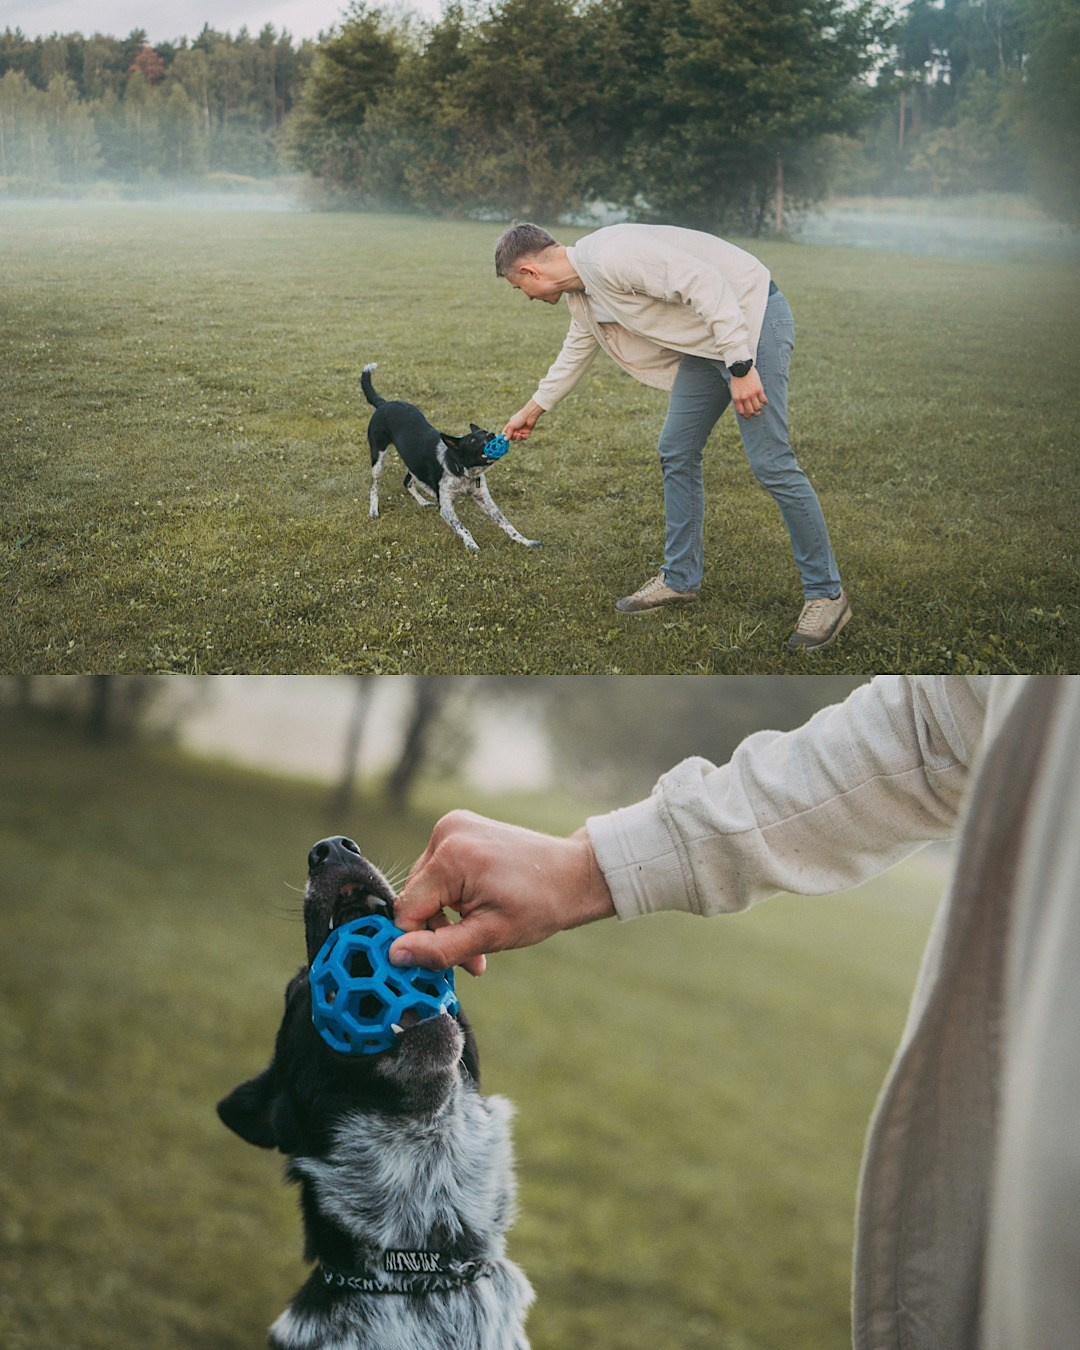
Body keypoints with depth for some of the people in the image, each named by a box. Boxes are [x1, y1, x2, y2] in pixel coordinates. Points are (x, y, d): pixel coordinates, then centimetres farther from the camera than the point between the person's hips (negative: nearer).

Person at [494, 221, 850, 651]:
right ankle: (681, 578, 23)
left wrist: (740, 368, -27)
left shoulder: (610, 256, -22)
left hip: (750, 318, -10)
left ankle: (826, 594, -3)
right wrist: (531, 411, 43)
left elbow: (705, 283, -27)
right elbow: (574, 354, 31)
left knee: (769, 462, -12)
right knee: (677, 452, 11)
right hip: (705, 341, 10)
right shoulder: (581, 295, 11)